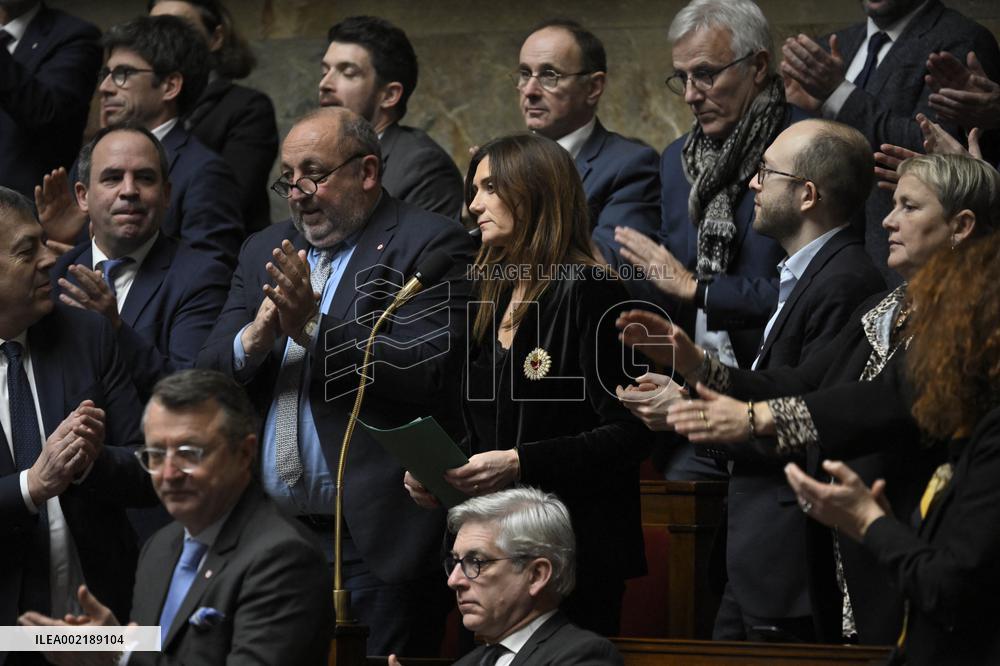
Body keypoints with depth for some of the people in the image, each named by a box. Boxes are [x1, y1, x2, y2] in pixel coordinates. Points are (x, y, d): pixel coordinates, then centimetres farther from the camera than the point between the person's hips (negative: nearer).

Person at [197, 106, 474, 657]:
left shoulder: (428, 246, -3)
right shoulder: (265, 251, 18)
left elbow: (432, 375, -16)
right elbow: (207, 378, 12)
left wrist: (315, 328, -21)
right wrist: (254, 338, -10)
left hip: (375, 540, -6)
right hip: (268, 535, 6)